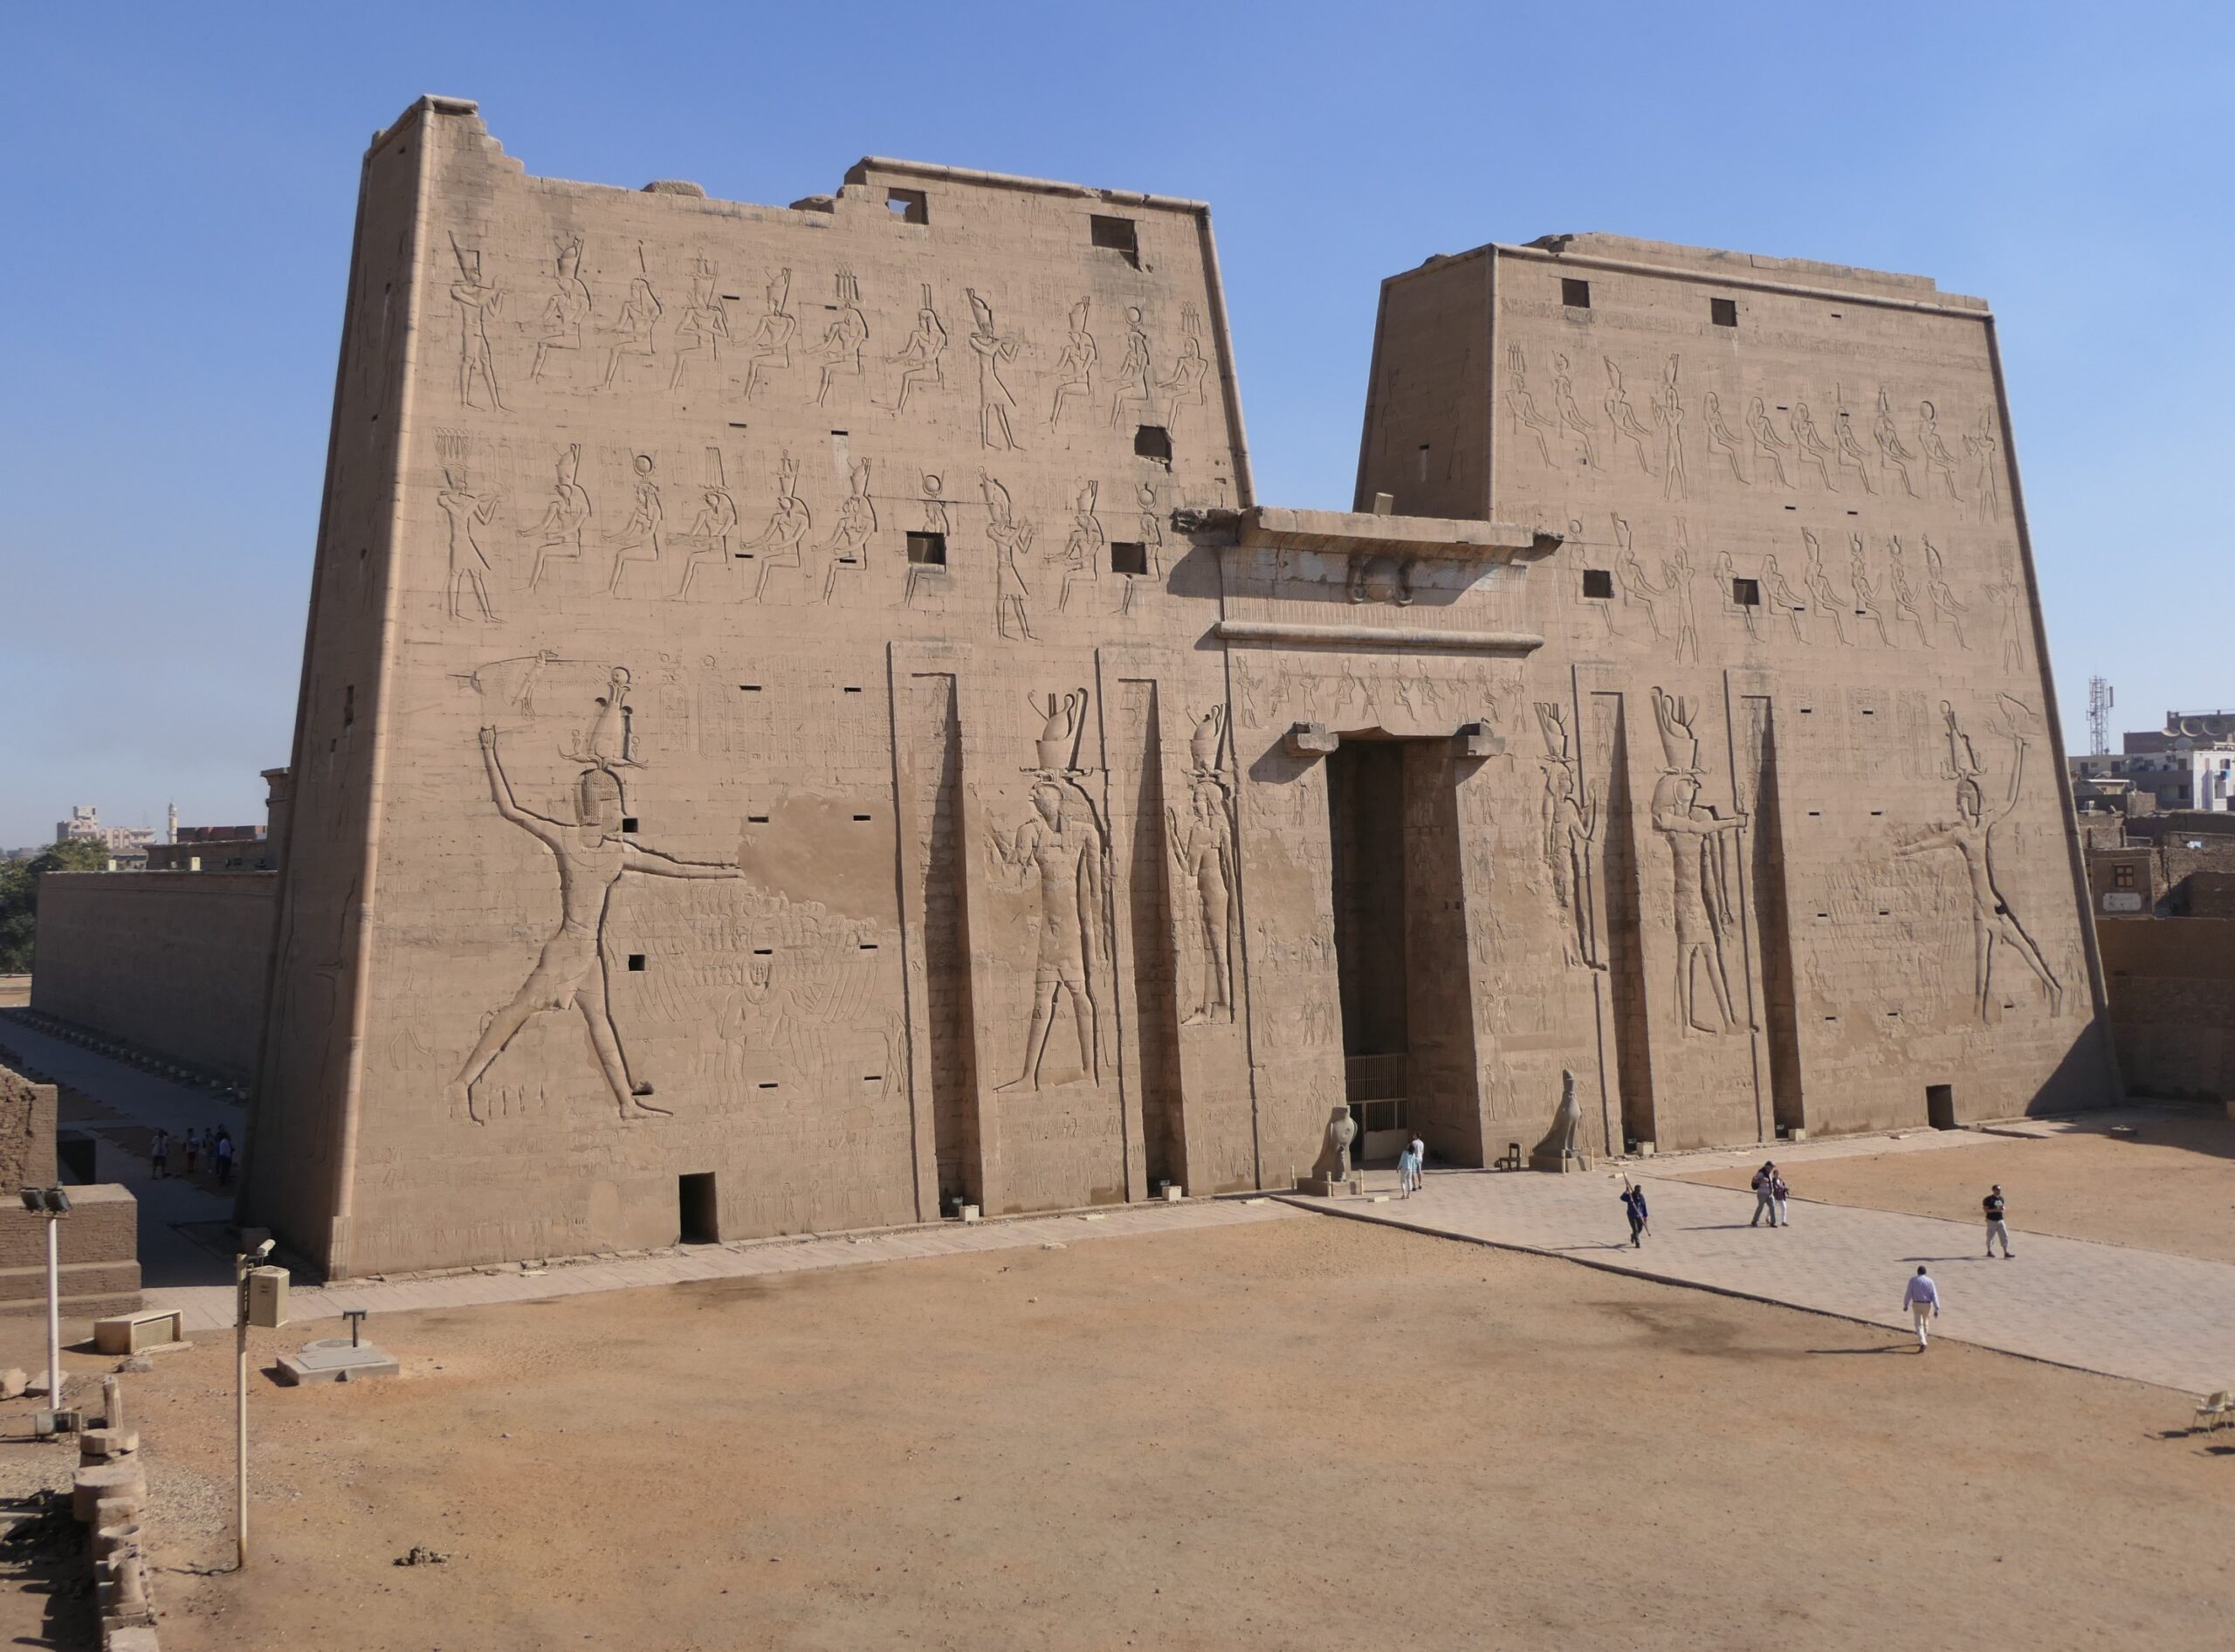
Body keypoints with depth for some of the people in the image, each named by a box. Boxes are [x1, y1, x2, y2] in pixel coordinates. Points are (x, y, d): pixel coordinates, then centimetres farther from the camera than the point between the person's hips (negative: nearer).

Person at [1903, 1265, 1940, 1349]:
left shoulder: (1913, 1280, -7)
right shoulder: (1930, 1281, -4)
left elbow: (1908, 1293, -6)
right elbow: (1934, 1295, -9)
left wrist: (1905, 1304, 8)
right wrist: (1936, 1309, -9)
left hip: (1916, 1305, -2)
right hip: (1927, 1305, 2)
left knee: (1919, 1325, -4)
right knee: (1924, 1322, 27)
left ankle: (1923, 1344, -22)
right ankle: (1922, 1340, 40)